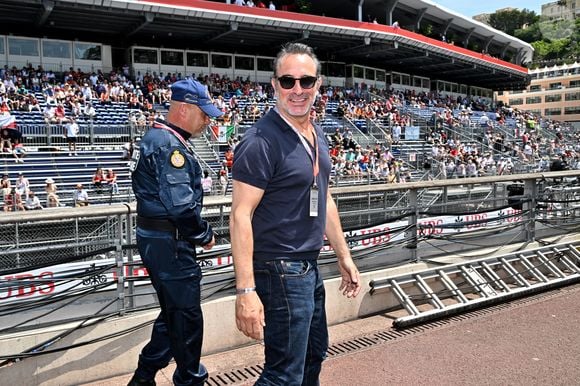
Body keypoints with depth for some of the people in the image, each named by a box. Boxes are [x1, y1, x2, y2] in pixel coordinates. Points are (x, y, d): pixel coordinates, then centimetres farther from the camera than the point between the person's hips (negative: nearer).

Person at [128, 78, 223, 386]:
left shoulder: (157, 138, 14)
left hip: (155, 238, 11)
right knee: (186, 315, 4)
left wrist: (196, 233, 12)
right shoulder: (169, 145, -20)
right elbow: (181, 204, -28)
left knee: (173, 311, 21)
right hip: (169, 243, -11)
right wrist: (204, 236, -12)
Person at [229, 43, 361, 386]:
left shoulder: (318, 135, 8)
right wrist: (246, 290, -26)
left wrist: (344, 257, 15)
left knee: (315, 355, 24)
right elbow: (240, 216, -22)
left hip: (310, 267, 9)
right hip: (281, 272, -9)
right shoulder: (261, 141, -19)